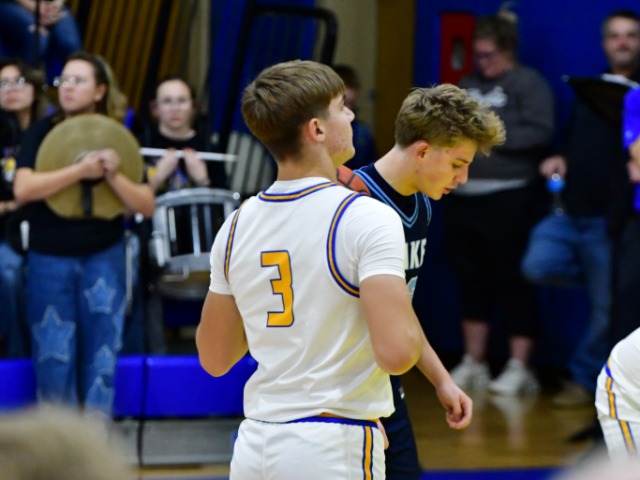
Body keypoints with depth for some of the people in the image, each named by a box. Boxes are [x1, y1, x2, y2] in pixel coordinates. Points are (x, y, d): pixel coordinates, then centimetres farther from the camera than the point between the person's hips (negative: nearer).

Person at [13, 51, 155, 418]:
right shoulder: (42, 132, -3)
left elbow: (147, 206, -6)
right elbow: (23, 189, -20)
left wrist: (113, 177, -23)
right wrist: (80, 170, -27)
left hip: (104, 257, 1)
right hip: (50, 258, -1)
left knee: (100, 353, 4)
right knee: (54, 355, 3)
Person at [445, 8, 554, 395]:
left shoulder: (529, 83, -3)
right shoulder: (469, 84, 18)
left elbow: (541, 132, -15)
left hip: (509, 198, -7)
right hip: (462, 196, 7)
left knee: (513, 283, -5)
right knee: (472, 280, 9)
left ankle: (520, 368, -2)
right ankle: (473, 364, 16)